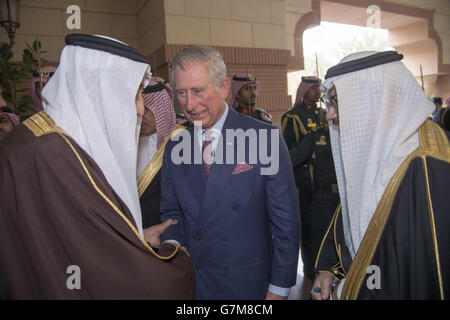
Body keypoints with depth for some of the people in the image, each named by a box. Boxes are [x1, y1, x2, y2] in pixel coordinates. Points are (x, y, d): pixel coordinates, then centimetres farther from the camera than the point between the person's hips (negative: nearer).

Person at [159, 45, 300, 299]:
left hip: (250, 284, -3)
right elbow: (172, 212, 7)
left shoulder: (265, 138, -13)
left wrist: (279, 288, -10)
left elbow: (285, 220, -11)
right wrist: (172, 243, -13)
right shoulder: (174, 149, -1)